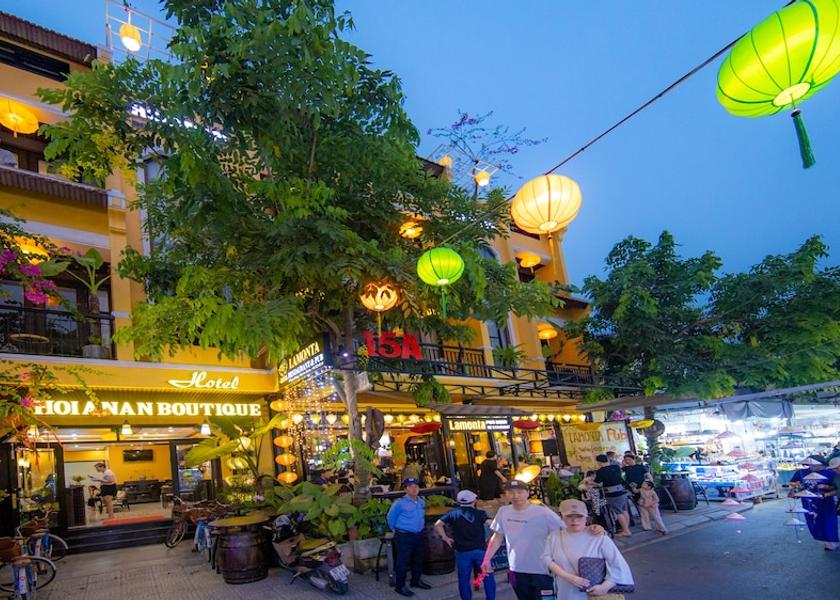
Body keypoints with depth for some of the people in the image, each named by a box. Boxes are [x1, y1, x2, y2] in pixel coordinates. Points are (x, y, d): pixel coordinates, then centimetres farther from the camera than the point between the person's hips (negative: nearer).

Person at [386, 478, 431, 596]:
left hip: (419, 536, 7)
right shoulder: (399, 503, -16)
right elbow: (390, 518, -5)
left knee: (418, 560, 18)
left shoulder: (422, 502, 4)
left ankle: (416, 580, 35)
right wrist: (397, 530, 5)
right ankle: (400, 586, 10)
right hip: (404, 537, -7)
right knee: (403, 561, -2)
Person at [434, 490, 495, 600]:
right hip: (479, 550, -1)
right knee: (488, 577, 14)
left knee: (464, 579, 13)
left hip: (462, 552, 1)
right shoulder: (479, 513, -3)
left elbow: (437, 525, -5)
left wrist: (445, 537, 3)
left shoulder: (453, 513, 1)